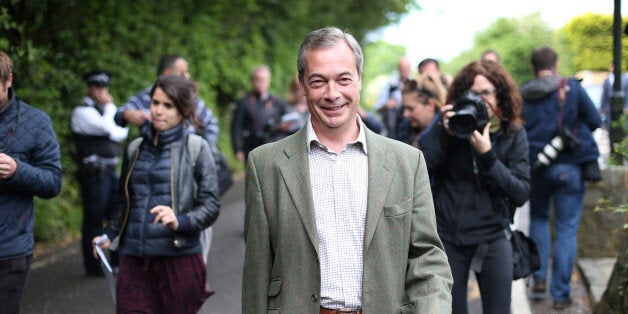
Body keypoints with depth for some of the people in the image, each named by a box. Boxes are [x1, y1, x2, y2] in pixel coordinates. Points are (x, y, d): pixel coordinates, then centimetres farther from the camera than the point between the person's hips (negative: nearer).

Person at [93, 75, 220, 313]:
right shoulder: (135, 149, 15)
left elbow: (210, 206, -3)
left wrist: (180, 222, -20)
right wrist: (109, 235, 9)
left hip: (179, 260, -3)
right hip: (134, 260, 3)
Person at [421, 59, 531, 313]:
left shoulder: (513, 134, -2)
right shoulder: (448, 128, 0)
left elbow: (521, 193, -10)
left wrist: (487, 155, -20)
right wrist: (445, 135, -18)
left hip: (492, 237, 0)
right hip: (447, 236, 0)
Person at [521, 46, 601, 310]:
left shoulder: (522, 95, -2)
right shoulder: (571, 88, -8)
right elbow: (595, 121, -3)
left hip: (535, 167, 2)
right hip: (570, 166, -2)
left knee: (538, 218, 25)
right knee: (567, 229, 3)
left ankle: (539, 278, 16)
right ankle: (560, 293, 3)